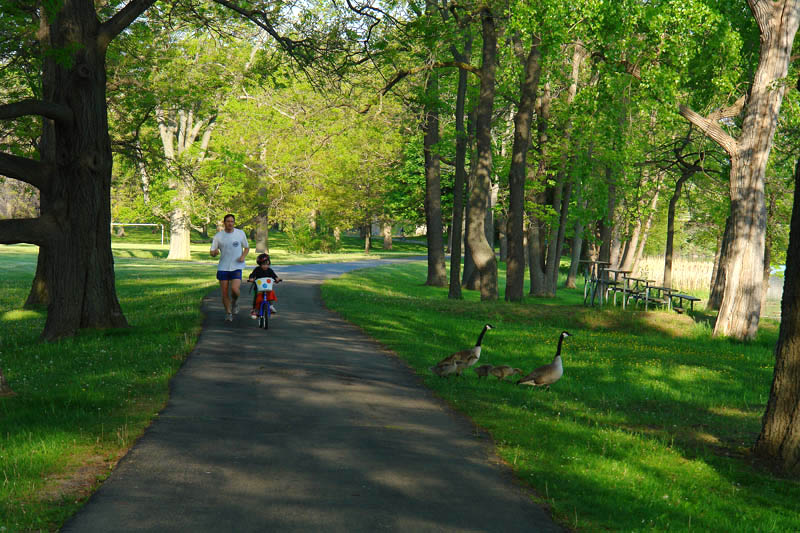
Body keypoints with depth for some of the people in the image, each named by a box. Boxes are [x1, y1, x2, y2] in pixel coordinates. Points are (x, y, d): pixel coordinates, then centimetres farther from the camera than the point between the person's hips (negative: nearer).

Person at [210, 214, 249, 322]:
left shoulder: (240, 233, 2)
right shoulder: (218, 236, 1)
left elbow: (247, 247, 14)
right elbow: (212, 253, 3)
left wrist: (243, 256, -7)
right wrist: (215, 252, -22)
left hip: (236, 267, -1)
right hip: (223, 267, 1)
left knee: (234, 289, -20)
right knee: (224, 293, 2)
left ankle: (234, 302, 13)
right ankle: (228, 313, 21)